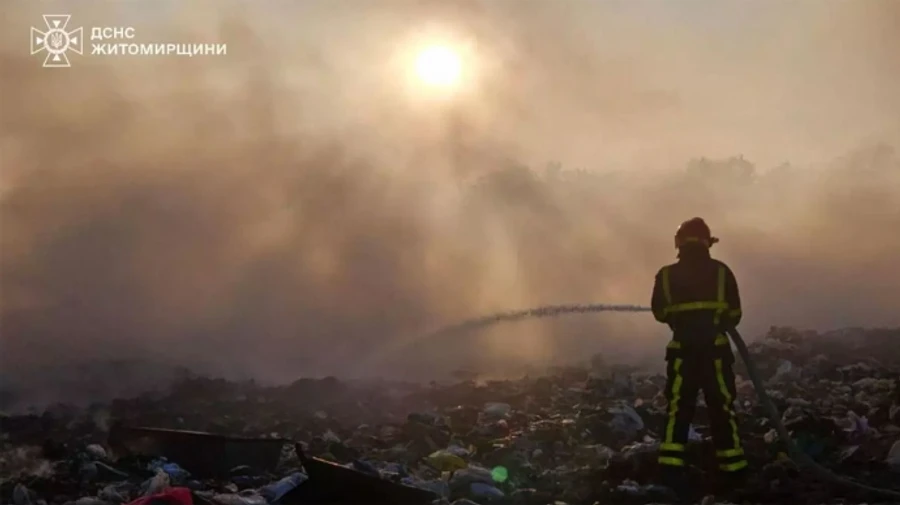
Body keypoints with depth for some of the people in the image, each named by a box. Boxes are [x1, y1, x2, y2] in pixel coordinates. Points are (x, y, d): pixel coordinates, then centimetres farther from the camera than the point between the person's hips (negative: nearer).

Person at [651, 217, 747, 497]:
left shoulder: (666, 276, 0)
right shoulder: (721, 271, -2)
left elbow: (659, 313, 10)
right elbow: (734, 315, 3)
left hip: (682, 351, 1)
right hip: (716, 349, 0)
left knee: (678, 408, 7)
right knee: (722, 409, 9)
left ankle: (671, 469, -2)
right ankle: (733, 470, 12)